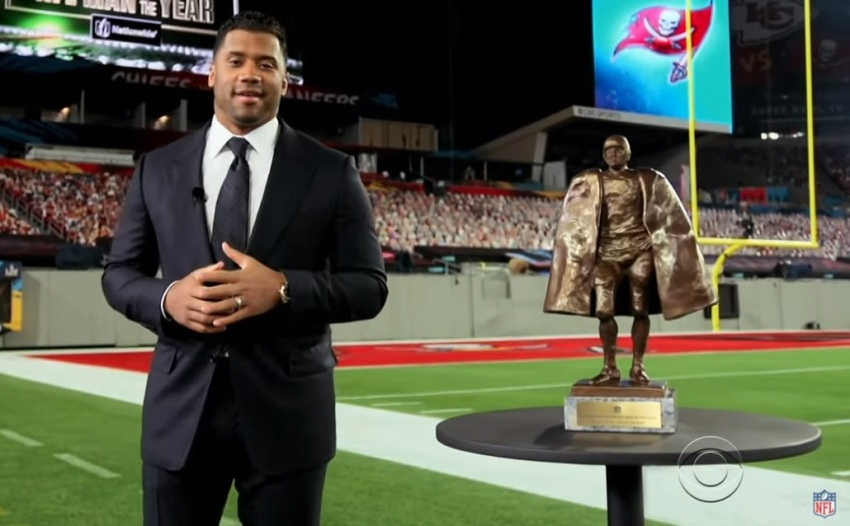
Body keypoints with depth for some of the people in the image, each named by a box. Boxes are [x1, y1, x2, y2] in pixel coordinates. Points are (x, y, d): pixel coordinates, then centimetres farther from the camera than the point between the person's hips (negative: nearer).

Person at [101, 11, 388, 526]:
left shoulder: (332, 172, 1)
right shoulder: (158, 168, 7)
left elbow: (369, 285, -2)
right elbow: (120, 273, 10)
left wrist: (283, 289, -19)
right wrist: (168, 299, -12)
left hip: (287, 412, -1)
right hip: (181, 411, 2)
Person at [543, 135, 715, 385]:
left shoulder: (648, 180, 8)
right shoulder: (590, 182, 8)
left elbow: (667, 217, 10)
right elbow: (578, 223, 8)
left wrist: (662, 249, 3)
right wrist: (585, 254, 1)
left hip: (640, 249, 0)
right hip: (608, 251, 0)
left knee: (640, 310, 1)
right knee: (603, 310, -11)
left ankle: (638, 367, 11)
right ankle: (610, 369, 0)